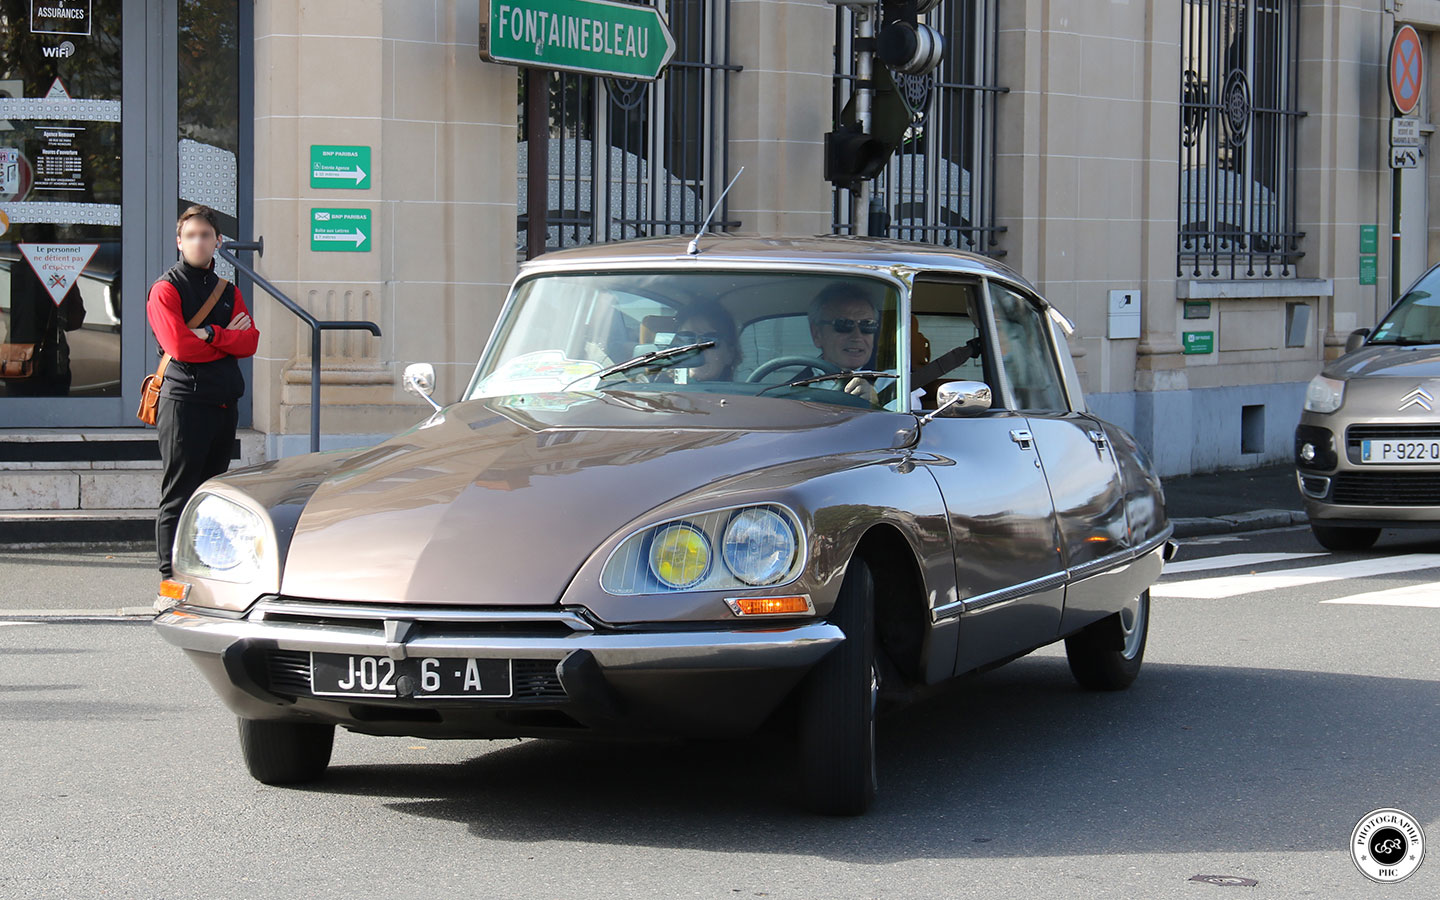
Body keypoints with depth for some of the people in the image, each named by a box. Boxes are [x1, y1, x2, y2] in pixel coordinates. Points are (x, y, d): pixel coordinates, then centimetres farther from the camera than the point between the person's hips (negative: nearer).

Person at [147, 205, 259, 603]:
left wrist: (211, 335, -13)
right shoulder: (165, 289, -2)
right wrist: (227, 337, -4)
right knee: (178, 496, -8)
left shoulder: (229, 292, 18)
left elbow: (250, 342, 3)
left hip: (224, 402, 7)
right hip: (184, 401, -7)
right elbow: (179, 346, -15)